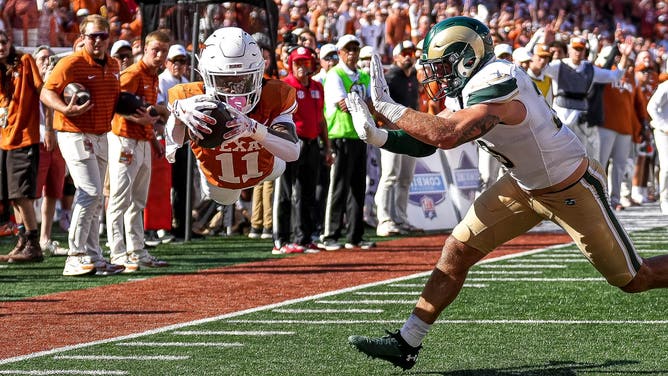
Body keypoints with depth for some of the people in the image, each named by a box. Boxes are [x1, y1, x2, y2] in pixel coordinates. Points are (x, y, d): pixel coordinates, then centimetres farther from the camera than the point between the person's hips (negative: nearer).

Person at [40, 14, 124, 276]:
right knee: (91, 193, -17)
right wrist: (66, 109, -32)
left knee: (95, 200, 14)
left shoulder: (113, 66, 11)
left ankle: (93, 258, 22)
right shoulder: (72, 63, -13)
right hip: (75, 135, -8)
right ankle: (75, 259, -14)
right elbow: (46, 93, -15)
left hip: (101, 136, 8)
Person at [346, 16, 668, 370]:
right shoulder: (468, 90, -3)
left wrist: (387, 106, -30)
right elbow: (425, 143, 3)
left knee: (634, 279, 2)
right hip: (524, 186, 8)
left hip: (572, 190, -8)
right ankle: (406, 344, 6)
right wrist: (376, 136, -12)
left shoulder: (496, 83, -31)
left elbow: (445, 136, -39)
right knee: (457, 251, 0)